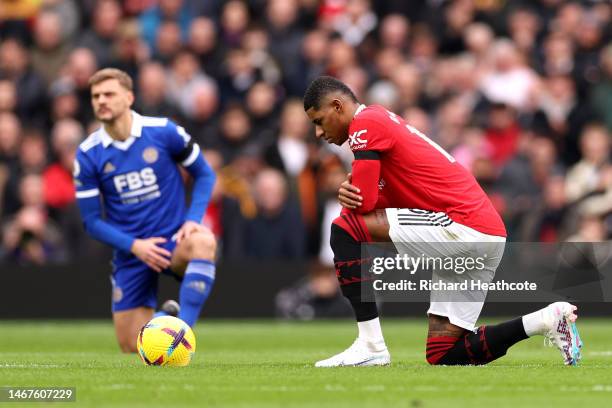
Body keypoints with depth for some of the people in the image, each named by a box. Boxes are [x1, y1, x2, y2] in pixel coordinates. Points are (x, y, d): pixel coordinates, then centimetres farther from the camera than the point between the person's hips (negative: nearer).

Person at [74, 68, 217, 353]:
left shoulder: (163, 132, -9)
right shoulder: (88, 155, -6)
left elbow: (204, 174, 4)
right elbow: (92, 222, -2)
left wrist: (193, 220, -13)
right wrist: (134, 246, -17)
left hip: (174, 241, -2)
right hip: (130, 253, 2)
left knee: (203, 242, -39)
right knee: (132, 348, 3)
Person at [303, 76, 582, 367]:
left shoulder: (364, 123, -6)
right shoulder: (385, 122, 25)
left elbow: (364, 202, -12)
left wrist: (349, 194, 11)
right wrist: (351, 192, 0)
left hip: (465, 227, -10)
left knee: (345, 229, -11)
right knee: (442, 355, 11)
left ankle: (370, 346, -11)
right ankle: (547, 320, 8)